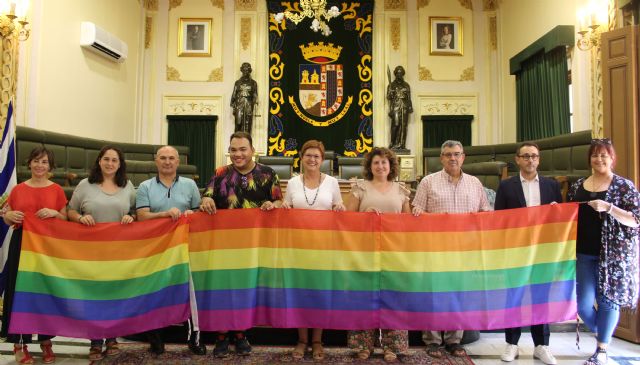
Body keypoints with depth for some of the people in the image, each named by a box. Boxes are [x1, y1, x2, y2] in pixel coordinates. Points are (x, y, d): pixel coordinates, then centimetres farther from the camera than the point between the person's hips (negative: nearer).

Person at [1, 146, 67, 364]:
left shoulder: (56, 190, 5)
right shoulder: (18, 189, 7)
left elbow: (66, 219, 7)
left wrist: (55, 213, -12)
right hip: (21, 244, 1)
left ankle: (46, 341, 16)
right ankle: (19, 343, 11)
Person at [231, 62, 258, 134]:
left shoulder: (253, 83, 10)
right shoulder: (238, 82, 11)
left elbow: (255, 96, 7)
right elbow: (233, 95, 9)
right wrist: (233, 108, 2)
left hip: (248, 106, 0)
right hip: (239, 105, 0)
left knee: (247, 126, -3)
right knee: (238, 124, -6)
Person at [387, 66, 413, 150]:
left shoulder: (406, 85, 16)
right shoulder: (391, 85, 9)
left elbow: (409, 98, 14)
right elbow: (389, 97, 4)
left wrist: (410, 107, 2)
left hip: (404, 107, 3)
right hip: (395, 107, -3)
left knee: (403, 126, -2)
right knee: (395, 124, -15)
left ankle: (401, 145, -1)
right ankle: (393, 144, -8)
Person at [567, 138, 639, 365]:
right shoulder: (577, 186, 9)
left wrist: (608, 208, -21)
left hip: (613, 254, -3)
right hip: (584, 253, 3)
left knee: (608, 299, 3)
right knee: (583, 301, 0)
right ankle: (602, 335, 30)